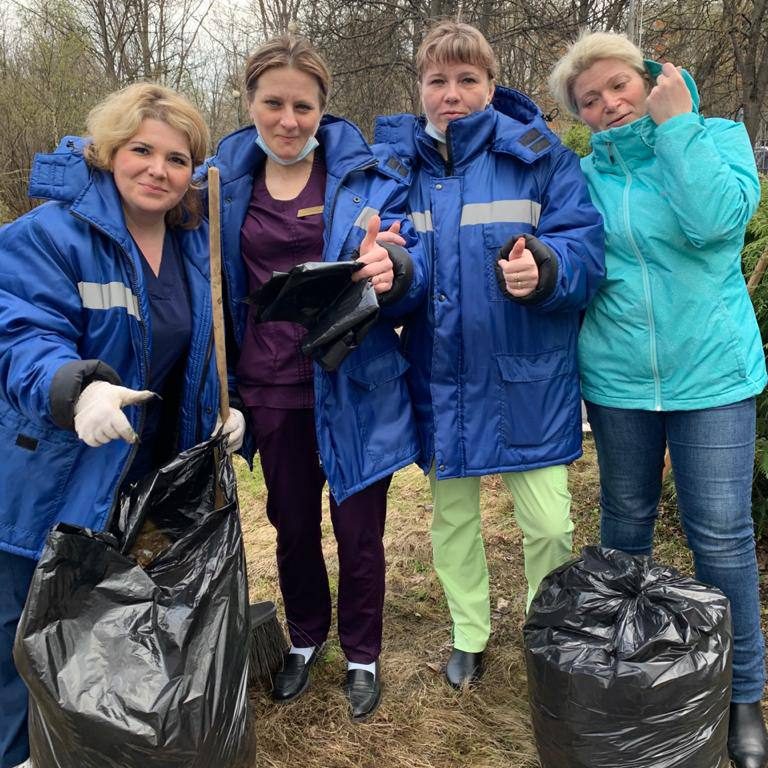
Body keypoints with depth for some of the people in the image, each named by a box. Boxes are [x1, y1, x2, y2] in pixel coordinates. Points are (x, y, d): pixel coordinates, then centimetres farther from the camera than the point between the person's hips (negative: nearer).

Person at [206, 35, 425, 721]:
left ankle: (362, 655, 34)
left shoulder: (365, 173, -6)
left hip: (352, 388, -3)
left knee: (359, 530, 8)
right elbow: (219, 287, 12)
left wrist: (391, 270, -35)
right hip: (271, 388, 3)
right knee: (292, 524, 18)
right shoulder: (226, 178, 4)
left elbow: (411, 266, -11)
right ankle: (305, 637, 44)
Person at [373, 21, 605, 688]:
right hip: (441, 376, 3)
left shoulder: (538, 154, -4)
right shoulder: (397, 162, 4)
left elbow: (586, 248, -10)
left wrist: (545, 269, -31)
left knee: (549, 525, 2)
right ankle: (469, 635, 40)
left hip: (525, 377, -2)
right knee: (452, 515, 17)